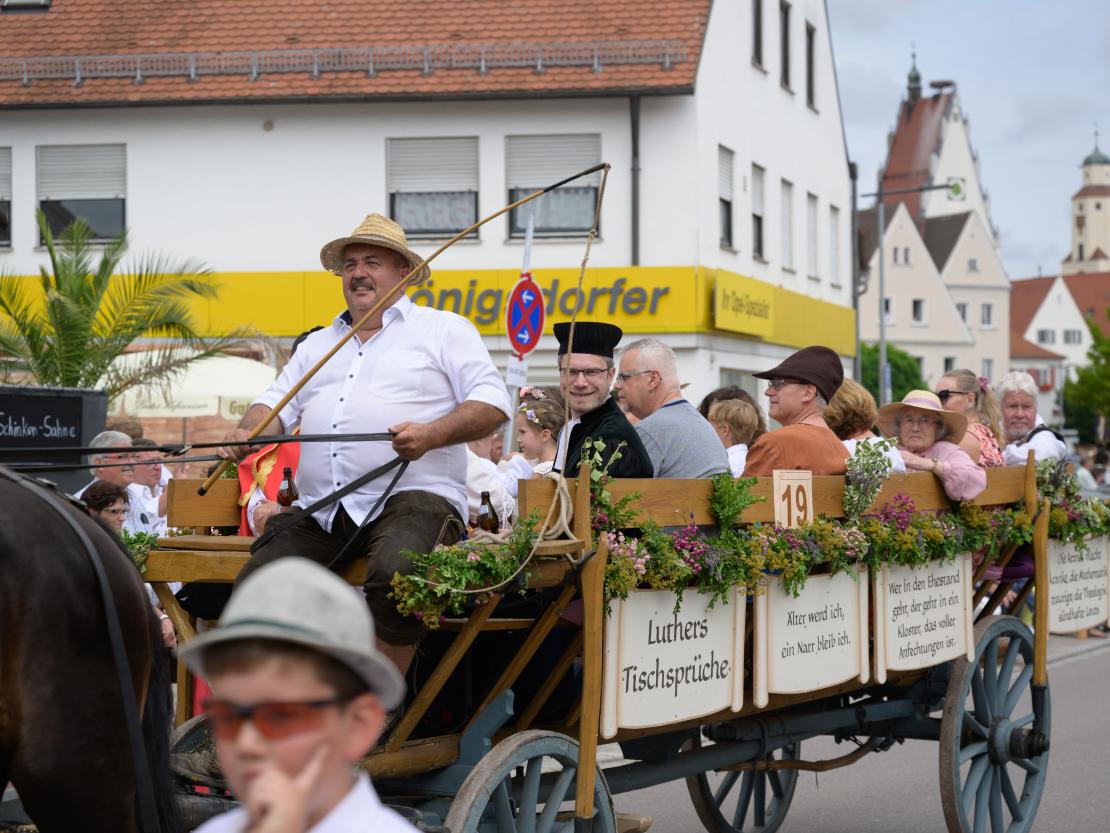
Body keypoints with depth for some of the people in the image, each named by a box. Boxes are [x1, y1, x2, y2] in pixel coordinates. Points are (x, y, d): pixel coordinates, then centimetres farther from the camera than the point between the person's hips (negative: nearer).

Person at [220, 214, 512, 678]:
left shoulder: (444, 330, 10)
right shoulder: (318, 344, 29)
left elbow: (493, 404, 0)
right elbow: (278, 402, 25)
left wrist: (432, 434, -18)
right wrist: (248, 434, 1)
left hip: (411, 497, -5)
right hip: (319, 512, 5)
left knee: (394, 577, -36)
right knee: (255, 585, -17)